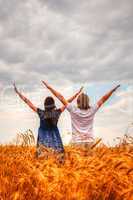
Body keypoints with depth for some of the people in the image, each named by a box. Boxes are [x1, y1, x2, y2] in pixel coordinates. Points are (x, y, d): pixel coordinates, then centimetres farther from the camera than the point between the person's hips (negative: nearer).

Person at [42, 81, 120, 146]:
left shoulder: (73, 110, -4)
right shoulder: (92, 110, 0)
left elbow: (61, 98, 1)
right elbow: (103, 99, 8)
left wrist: (49, 87, 6)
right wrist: (113, 90, 16)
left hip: (77, 142, -2)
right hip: (90, 141, 2)